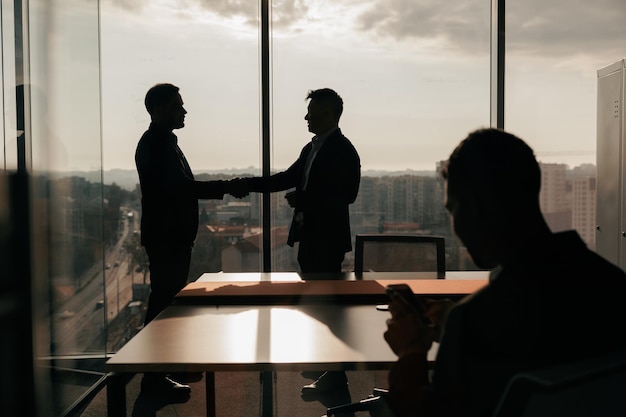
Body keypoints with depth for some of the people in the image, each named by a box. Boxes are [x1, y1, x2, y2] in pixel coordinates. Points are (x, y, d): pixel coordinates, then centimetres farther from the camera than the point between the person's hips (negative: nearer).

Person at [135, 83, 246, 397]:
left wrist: (222, 188, 14)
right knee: (163, 301, -6)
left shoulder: (164, 141, 17)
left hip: (174, 236, 11)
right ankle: (154, 376, 1)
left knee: (169, 299, 18)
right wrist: (224, 187, -19)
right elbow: (179, 187, -23)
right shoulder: (155, 143, -15)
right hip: (166, 237, -11)